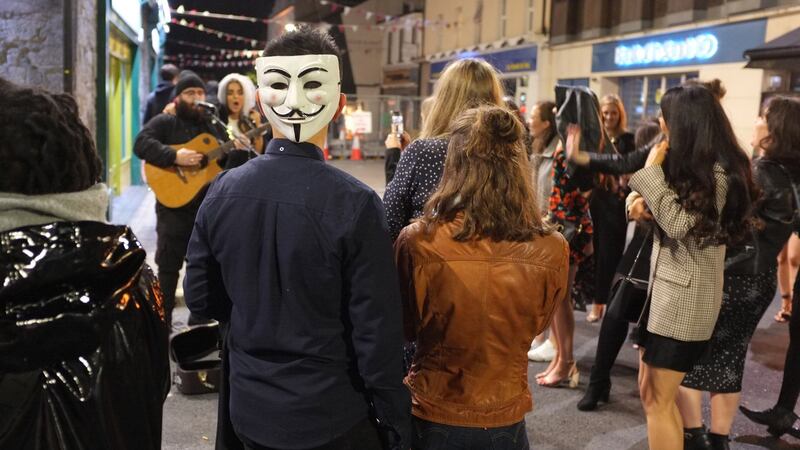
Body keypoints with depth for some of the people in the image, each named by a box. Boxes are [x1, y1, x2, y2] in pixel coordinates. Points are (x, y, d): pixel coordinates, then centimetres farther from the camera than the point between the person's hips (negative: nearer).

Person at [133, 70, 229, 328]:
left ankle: (199, 320, 27)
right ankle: (162, 324, 12)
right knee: (168, 267, 1)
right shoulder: (165, 122, -1)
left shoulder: (213, 126, 15)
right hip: (174, 207, -5)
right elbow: (141, 144, -18)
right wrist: (175, 156, -27)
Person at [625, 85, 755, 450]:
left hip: (687, 294, -9)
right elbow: (664, 206, 19)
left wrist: (652, 172, -18)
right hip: (664, 284, 9)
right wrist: (639, 198, -4)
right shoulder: (688, 164, 12)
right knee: (650, 391, 15)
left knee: (658, 400, -3)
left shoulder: (717, 172, -16)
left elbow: (679, 224, -23)